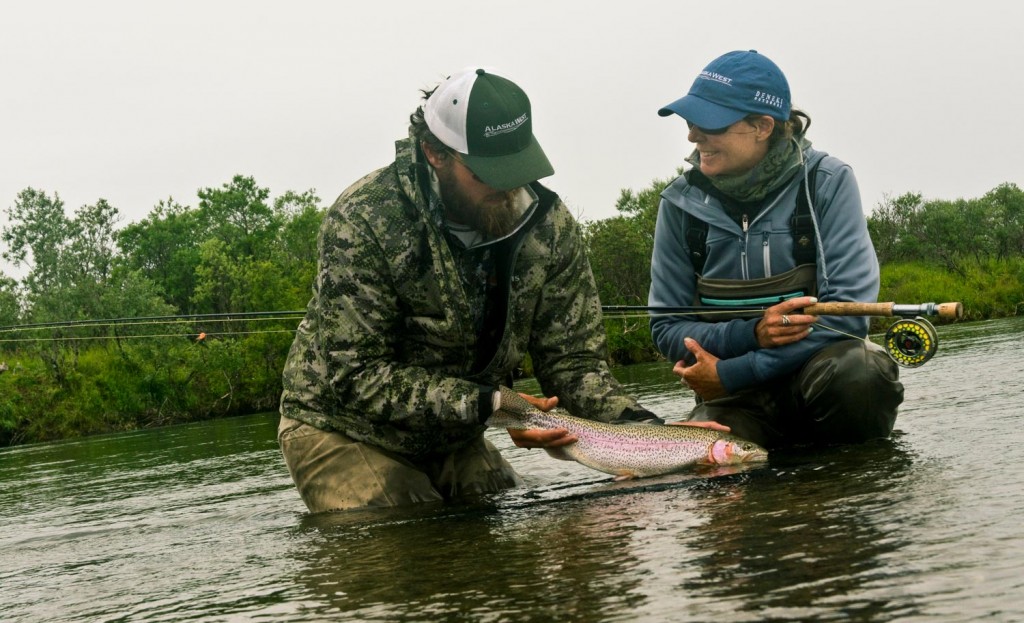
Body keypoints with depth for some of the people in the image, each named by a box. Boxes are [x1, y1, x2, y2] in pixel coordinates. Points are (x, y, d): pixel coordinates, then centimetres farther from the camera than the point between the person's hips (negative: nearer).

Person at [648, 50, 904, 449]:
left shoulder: (827, 182, -8)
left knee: (859, 371, -34)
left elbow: (848, 311, -15)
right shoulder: (681, 202, -1)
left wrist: (732, 373, -18)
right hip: (737, 400, 2)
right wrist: (751, 333, -18)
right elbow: (667, 329, 2)